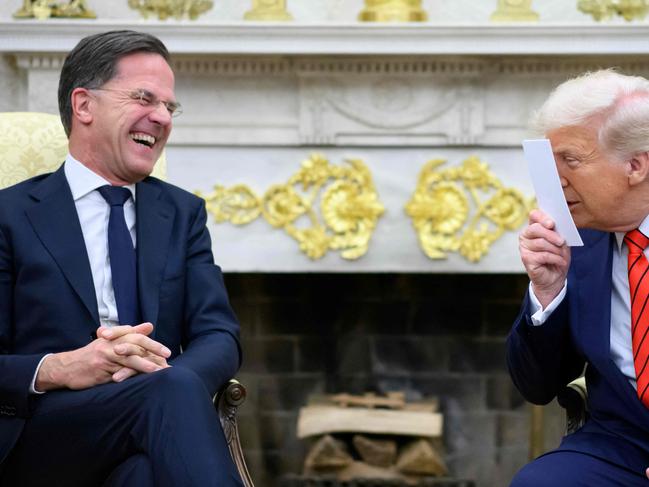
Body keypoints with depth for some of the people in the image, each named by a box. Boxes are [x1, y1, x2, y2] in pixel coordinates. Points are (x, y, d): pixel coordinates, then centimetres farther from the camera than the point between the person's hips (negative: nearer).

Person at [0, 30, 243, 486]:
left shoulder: (184, 213, 21)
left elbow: (220, 338, 9)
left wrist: (159, 366, -14)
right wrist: (57, 369, -21)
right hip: (38, 443, -2)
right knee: (176, 390, -34)